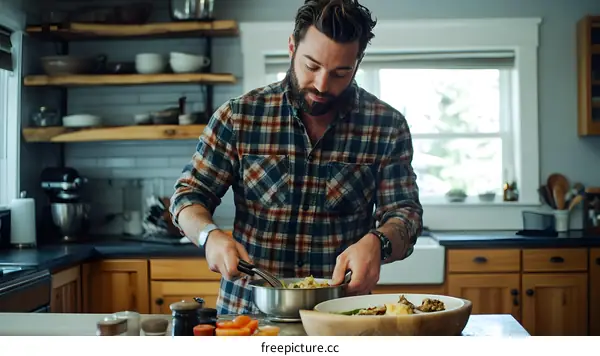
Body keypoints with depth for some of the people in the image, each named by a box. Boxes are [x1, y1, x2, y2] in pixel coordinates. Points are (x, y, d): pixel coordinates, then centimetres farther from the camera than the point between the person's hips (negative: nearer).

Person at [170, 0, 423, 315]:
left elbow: (404, 213, -2)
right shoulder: (238, 116, -3)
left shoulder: (387, 126, -3)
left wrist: (376, 242, -24)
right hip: (246, 310, -1)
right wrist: (209, 235, -18)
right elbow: (188, 194, 3)